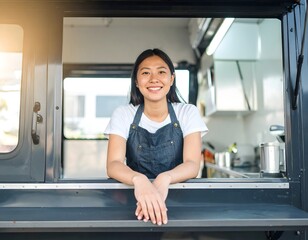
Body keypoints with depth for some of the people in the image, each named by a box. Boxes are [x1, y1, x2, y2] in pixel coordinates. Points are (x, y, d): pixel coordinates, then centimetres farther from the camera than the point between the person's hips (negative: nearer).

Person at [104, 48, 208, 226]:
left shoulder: (188, 112, 0)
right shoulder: (123, 114, 0)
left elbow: (192, 165, -12)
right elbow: (114, 164, -13)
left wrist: (164, 179, -34)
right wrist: (139, 180, -36)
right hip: (134, 196, 0)